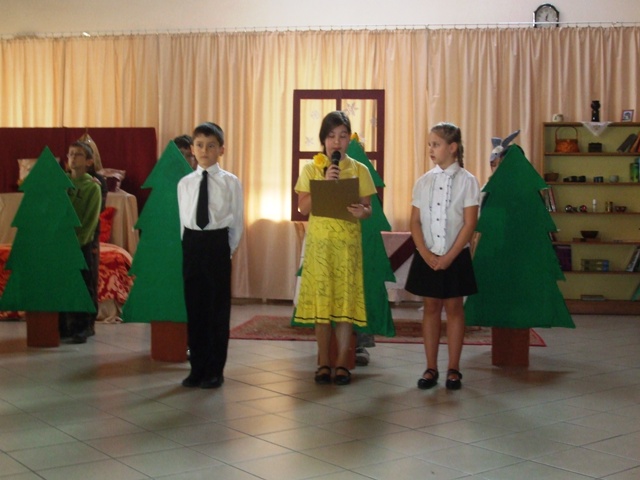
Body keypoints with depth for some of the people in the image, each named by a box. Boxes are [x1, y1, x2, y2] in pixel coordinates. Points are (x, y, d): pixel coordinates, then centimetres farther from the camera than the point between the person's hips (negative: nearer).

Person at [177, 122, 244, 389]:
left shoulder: (231, 182, 0)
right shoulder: (185, 183, 9)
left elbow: (237, 221, 2)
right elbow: (182, 219, 12)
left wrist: (227, 249, -1)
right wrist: (190, 247, 5)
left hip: (217, 244, -3)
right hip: (191, 244, 3)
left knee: (219, 307, 2)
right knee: (194, 306, 7)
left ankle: (215, 370, 12)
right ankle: (197, 368, 18)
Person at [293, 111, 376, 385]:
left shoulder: (359, 170, 6)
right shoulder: (311, 169, 5)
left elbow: (367, 208, 5)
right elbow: (303, 207, -2)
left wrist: (362, 212, -18)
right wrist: (324, 183, -12)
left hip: (348, 242, 0)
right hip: (319, 241, 0)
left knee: (345, 300, -1)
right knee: (320, 300, 1)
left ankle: (342, 363, 8)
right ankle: (323, 363, 11)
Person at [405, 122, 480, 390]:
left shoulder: (467, 181, -4)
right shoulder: (423, 182, 5)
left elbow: (470, 224, -8)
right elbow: (415, 221, 3)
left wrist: (449, 257, -13)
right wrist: (426, 254, -9)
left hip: (455, 257, -3)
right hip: (427, 257, 3)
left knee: (454, 309, 5)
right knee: (431, 308, 8)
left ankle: (453, 370, 14)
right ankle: (431, 368, 16)